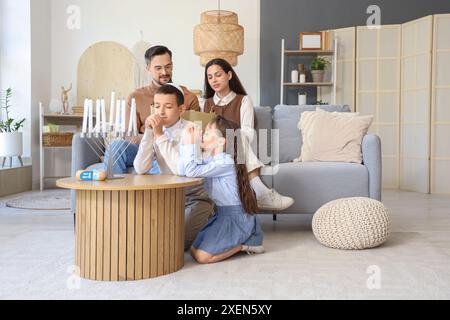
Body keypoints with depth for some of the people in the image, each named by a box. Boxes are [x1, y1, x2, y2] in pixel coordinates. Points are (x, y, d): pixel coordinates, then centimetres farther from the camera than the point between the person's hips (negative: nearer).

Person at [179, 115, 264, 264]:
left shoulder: (225, 163, -22)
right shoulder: (211, 160, 7)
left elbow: (191, 171, -30)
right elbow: (183, 170, -1)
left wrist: (189, 145, -21)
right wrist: (187, 144, -5)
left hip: (236, 218, -10)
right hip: (223, 214, 10)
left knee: (202, 256, -16)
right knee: (194, 250, 9)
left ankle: (244, 244, -1)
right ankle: (238, 240, 12)